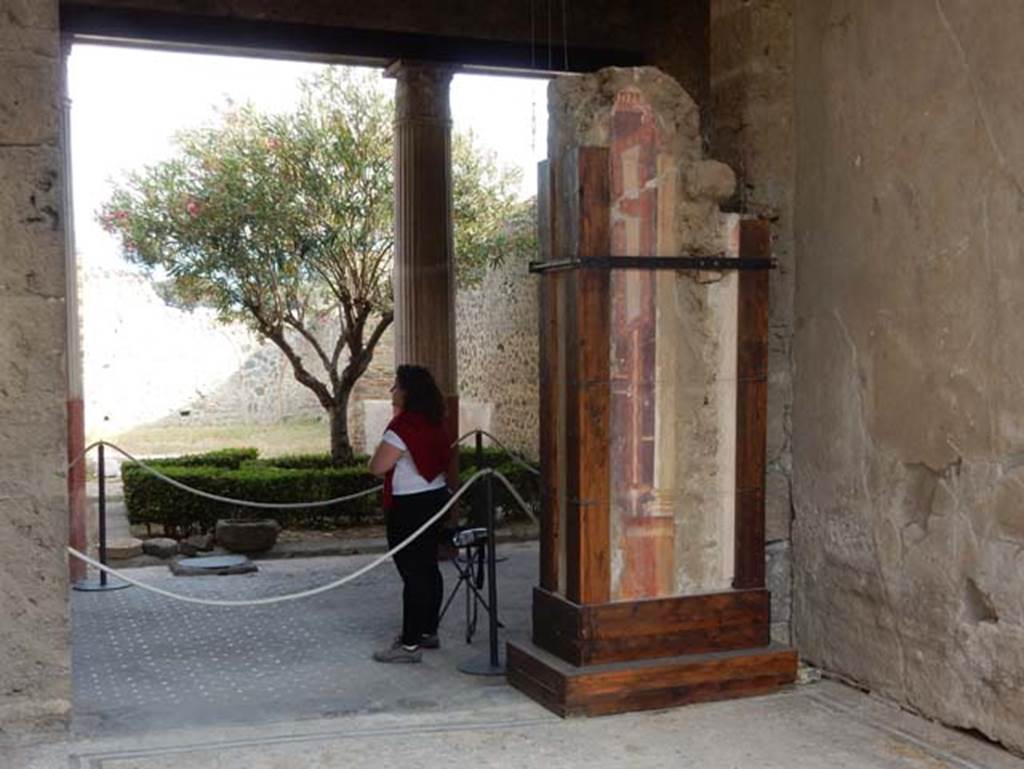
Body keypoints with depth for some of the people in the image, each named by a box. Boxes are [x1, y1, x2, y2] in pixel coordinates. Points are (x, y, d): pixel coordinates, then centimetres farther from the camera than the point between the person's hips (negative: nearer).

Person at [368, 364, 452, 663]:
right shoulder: (434, 422, 9)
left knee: (412, 573, -7)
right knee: (428, 568, 16)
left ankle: (410, 644, -3)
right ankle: (428, 631, 26)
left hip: (410, 506, -10)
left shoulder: (404, 424, -19)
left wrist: (384, 440, -3)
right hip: (436, 498, 10)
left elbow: (377, 467, -19)